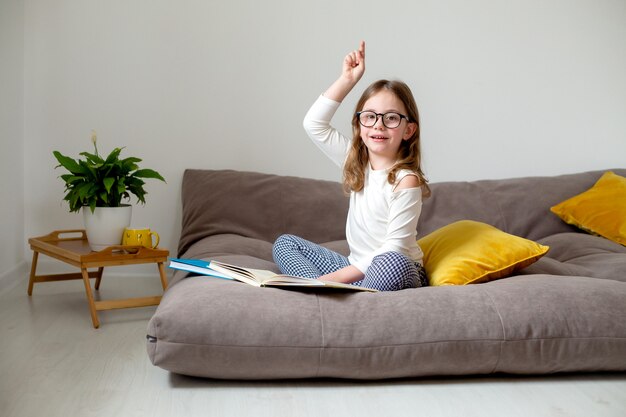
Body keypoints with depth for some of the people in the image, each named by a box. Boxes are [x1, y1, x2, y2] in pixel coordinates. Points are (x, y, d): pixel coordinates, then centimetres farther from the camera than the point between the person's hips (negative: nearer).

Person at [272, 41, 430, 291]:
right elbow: (314, 123, 3)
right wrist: (347, 79, -2)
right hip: (357, 269, 7)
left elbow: (393, 248, -19)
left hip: (398, 272, -7)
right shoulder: (357, 164, 4)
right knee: (284, 243, 5)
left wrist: (338, 276, -23)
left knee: (393, 263, -41)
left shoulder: (406, 180, -15)